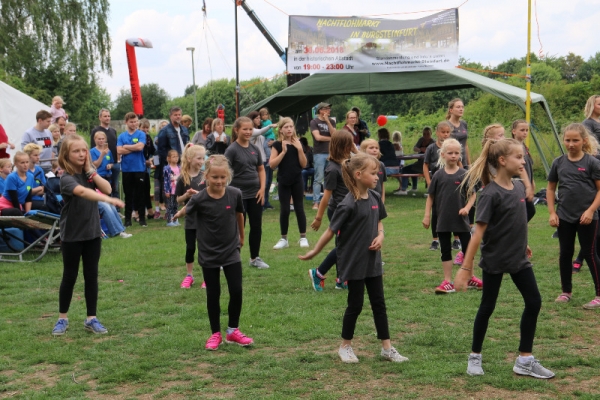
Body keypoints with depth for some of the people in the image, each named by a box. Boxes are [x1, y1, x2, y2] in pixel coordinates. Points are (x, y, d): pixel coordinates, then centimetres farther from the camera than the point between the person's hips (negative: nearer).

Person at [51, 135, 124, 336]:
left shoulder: (89, 173, 5)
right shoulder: (67, 178, -17)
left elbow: (107, 188, -10)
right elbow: (83, 192, -37)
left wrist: (90, 170, -14)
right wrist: (108, 200, -50)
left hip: (92, 233, 5)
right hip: (72, 235, -5)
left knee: (91, 276, 7)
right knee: (70, 276, 5)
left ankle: (91, 319, 14)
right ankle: (62, 318, 19)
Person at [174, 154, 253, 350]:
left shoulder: (235, 194, -10)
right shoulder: (199, 199, -17)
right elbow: (186, 212, 4)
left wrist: (241, 237, 20)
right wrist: (178, 214, -12)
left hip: (231, 252, 2)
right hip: (209, 255, -2)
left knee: (236, 291, 1)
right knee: (213, 294, 7)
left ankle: (233, 330, 20)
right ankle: (215, 334, 21)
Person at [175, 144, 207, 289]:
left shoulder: (205, 176, -3)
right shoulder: (183, 178, -3)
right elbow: (179, 200, 1)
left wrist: (199, 194, -19)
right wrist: (186, 195, -18)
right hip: (190, 218, 1)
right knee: (190, 248, 9)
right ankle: (189, 276, 24)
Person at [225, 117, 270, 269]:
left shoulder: (254, 149, 6)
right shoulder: (232, 150, -10)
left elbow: (261, 169, 14)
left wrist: (262, 188, 3)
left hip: (255, 194, 5)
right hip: (239, 195, -5)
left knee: (256, 226, 10)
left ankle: (255, 258, 24)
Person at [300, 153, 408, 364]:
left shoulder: (375, 198, 1)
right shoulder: (349, 204, -20)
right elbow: (331, 230, -14)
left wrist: (380, 236, -5)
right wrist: (314, 251, -8)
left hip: (372, 260, 6)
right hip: (353, 262, -6)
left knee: (379, 303, 10)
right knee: (355, 304, 4)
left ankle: (387, 347, 18)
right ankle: (345, 346, 22)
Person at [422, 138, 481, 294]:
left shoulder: (464, 174, -4)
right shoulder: (439, 175, -2)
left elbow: (473, 194, 1)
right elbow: (430, 196, 3)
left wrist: (467, 208, -15)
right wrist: (427, 215, -1)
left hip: (461, 219, -1)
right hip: (443, 220, 1)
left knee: (467, 248, 9)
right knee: (446, 251, 6)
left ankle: (470, 279, 25)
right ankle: (447, 282, 14)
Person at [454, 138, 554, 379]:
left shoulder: (519, 187, 1)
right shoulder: (491, 194, -20)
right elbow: (479, 232, -22)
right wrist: (466, 268, -22)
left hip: (518, 259, 7)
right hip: (494, 260, -7)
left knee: (534, 303, 5)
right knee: (487, 307, 6)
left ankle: (525, 360, 14)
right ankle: (475, 357, 23)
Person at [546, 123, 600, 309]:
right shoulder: (558, 163, 3)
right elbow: (551, 188, 11)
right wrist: (552, 212, 3)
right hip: (564, 216, 4)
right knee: (565, 253, 10)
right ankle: (566, 291, 24)